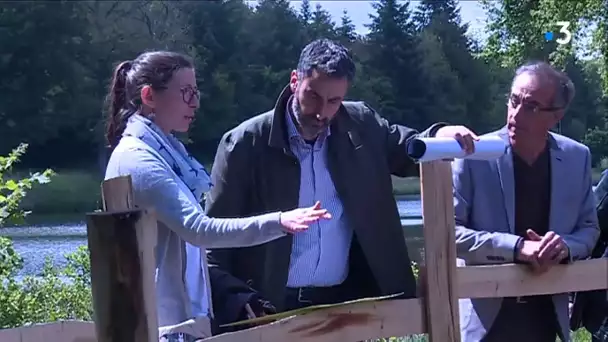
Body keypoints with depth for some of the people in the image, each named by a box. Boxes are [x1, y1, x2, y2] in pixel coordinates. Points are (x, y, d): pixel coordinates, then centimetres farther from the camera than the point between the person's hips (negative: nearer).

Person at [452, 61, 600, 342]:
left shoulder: (577, 157, -1)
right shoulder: (474, 154, -11)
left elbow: (589, 228, 8)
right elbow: (448, 229, -12)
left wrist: (566, 247, -15)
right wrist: (516, 247, -24)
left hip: (547, 313, 3)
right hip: (487, 315, -3)